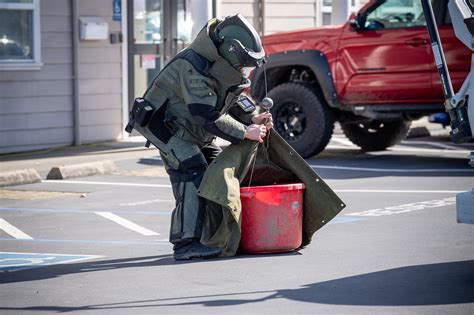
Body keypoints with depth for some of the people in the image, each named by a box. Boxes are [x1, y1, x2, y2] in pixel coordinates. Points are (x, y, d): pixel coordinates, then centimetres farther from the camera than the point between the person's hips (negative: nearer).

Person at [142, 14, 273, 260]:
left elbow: (235, 98, 10)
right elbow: (209, 117, -35)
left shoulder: (225, 67, -4)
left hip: (198, 133, 10)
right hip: (170, 127, -10)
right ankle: (186, 243, -23)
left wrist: (254, 118, -9)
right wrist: (245, 132, -31)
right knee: (193, 176, -21)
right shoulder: (194, 69, -33)